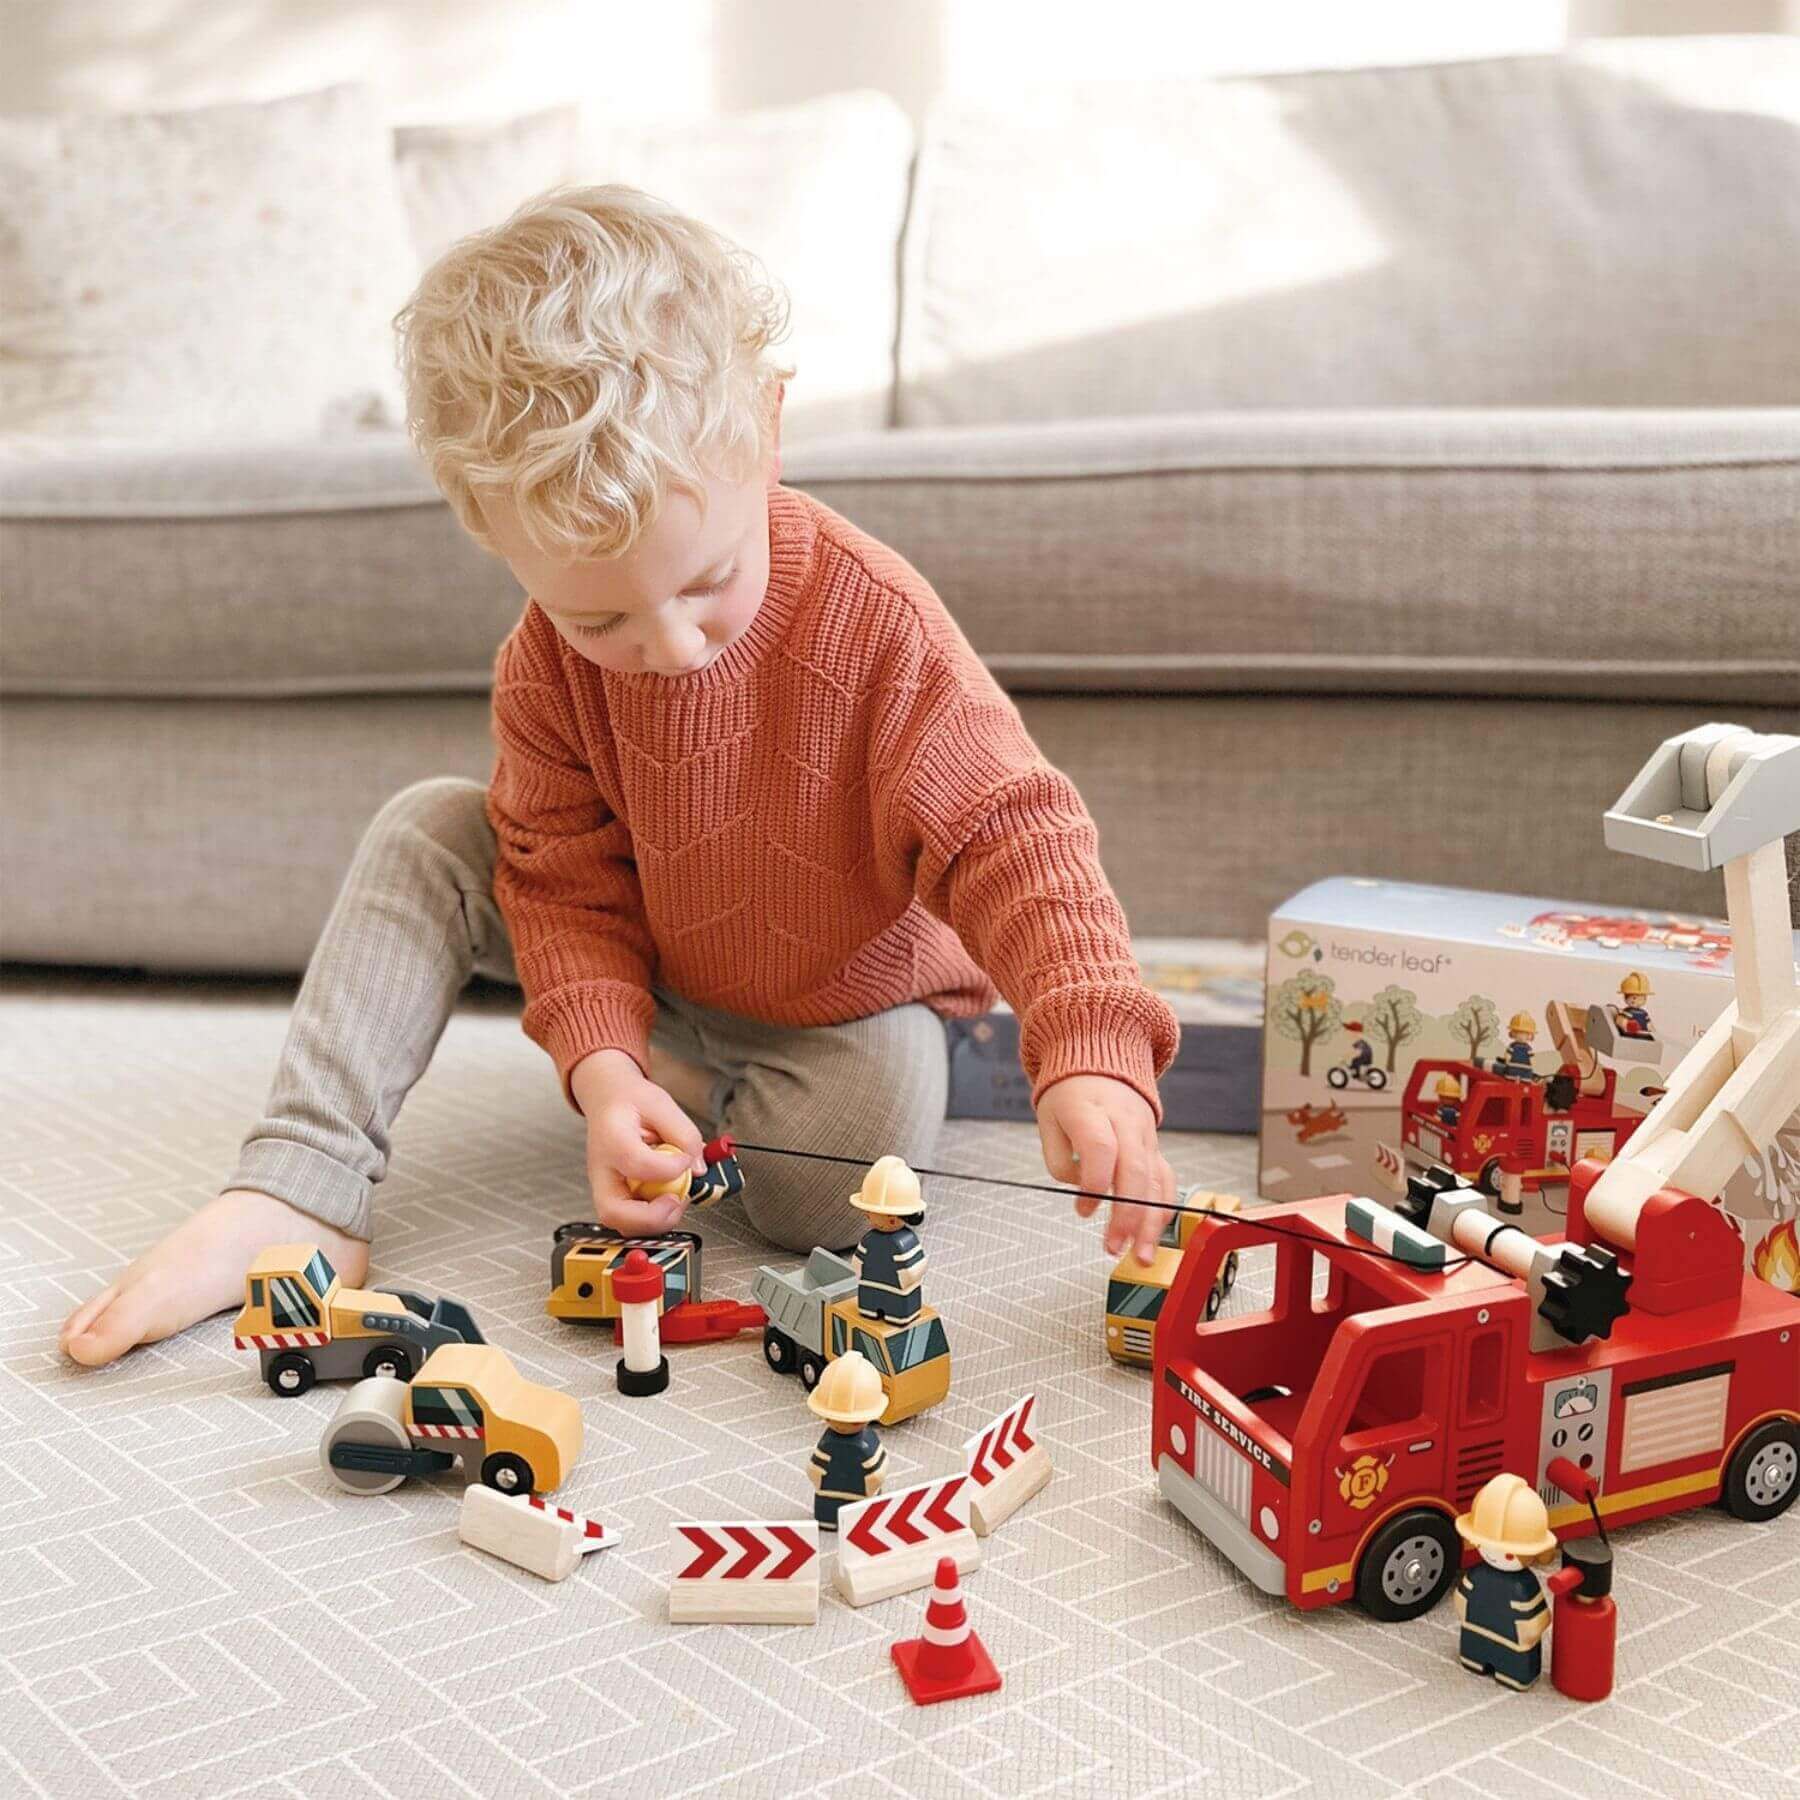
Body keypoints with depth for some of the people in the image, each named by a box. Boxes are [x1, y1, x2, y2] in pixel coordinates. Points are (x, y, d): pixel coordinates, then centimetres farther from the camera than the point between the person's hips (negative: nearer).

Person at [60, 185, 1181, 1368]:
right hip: (655, 975, 3)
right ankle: (300, 1190, -18)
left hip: (851, 997, -3)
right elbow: (569, 877, -14)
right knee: (425, 833, -15)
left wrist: (1090, 1054, -48)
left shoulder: (874, 619, -32)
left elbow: (1010, 839, -34)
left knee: (835, 1188, -33)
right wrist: (601, 1065, -32)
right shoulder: (550, 663, -20)